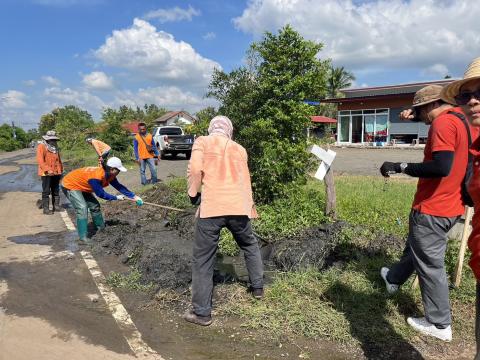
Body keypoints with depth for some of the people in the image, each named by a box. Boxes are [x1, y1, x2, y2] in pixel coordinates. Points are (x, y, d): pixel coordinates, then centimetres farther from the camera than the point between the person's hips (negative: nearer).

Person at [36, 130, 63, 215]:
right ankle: (46, 208, 1)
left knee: (56, 190, 13)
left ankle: (56, 205, 22)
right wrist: (48, 170, -23)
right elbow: (40, 160, -16)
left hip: (56, 173, 7)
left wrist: (61, 170, 17)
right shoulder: (41, 146, -7)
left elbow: (58, 159, 21)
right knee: (46, 191, -3)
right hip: (46, 173, -7)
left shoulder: (55, 147, 15)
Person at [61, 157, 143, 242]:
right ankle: (83, 238, -17)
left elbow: (119, 186, -3)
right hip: (70, 185, -9)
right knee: (82, 208, -21)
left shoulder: (109, 175, -10)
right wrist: (116, 197, -16)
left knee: (95, 206, 11)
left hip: (81, 186, 9)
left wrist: (134, 196, -5)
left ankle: (101, 229, 26)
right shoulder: (96, 176, -37)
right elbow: (101, 194, -27)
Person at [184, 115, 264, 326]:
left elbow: (195, 169, -7)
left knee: (203, 260, 7)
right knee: (250, 246, 29)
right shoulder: (239, 149, 19)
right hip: (239, 207, 4)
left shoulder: (202, 142, 9)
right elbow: (245, 180, 17)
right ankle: (258, 287, 40)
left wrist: (193, 194, 6)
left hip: (211, 207, -3)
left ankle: (201, 313, 11)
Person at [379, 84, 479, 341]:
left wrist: (400, 167, -24)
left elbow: (441, 167, -33)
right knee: (415, 247, 27)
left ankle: (440, 325, 16)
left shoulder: (443, 122, -20)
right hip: (451, 207, 10)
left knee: (430, 265, 3)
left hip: (431, 210, -10)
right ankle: (393, 280, 49)